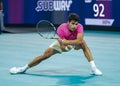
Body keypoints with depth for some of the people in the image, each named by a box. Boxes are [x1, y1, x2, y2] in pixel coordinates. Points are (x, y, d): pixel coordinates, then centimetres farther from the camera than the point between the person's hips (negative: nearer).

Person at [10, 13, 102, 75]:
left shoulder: (79, 27, -35)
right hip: (62, 43, -1)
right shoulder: (61, 29, -37)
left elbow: (79, 41, -49)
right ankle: (24, 68, 7)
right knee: (45, 55, -10)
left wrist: (65, 42, -52)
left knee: (83, 43, -32)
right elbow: (63, 48, -33)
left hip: (74, 42, 1)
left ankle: (94, 68, -28)